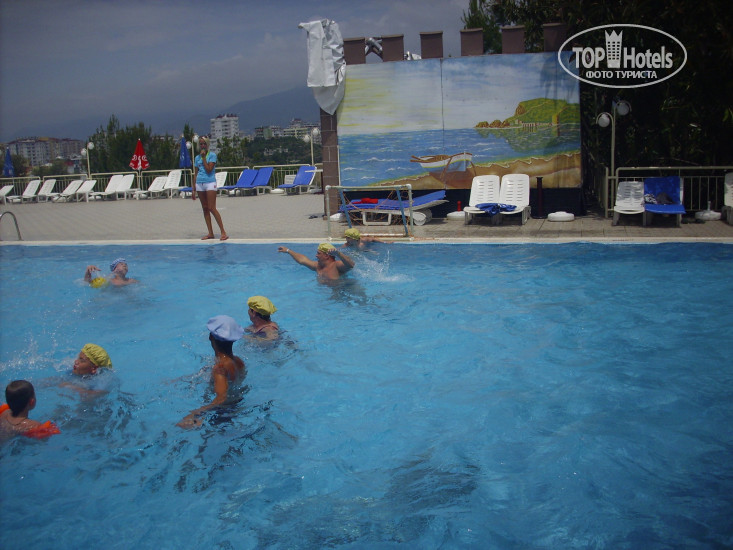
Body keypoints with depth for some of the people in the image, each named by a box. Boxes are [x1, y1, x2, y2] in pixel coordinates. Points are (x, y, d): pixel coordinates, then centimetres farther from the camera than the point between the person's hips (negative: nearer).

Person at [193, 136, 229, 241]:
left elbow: (209, 169, -14)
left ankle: (223, 232, -11)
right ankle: (210, 233, 10)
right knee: (205, 209, 5)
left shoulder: (212, 155, -2)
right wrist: (193, 189, 12)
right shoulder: (197, 157, 13)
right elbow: (195, 174, 15)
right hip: (199, 184, 6)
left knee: (212, 208, -13)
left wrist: (204, 157, -10)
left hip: (210, 183, -6)